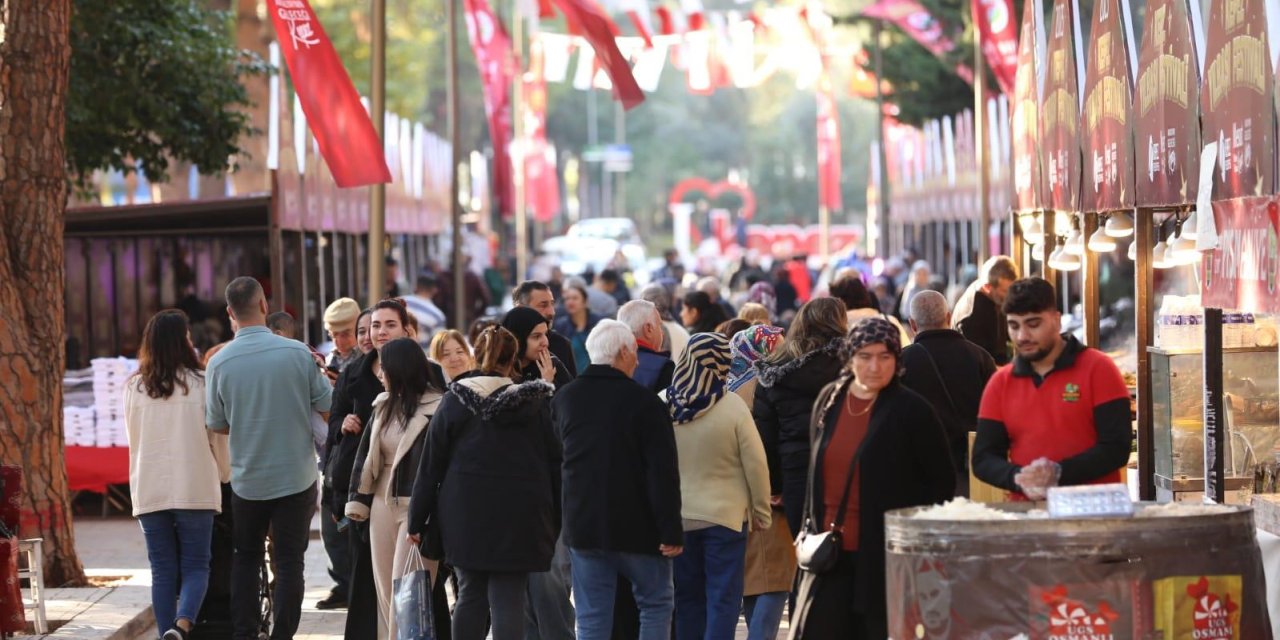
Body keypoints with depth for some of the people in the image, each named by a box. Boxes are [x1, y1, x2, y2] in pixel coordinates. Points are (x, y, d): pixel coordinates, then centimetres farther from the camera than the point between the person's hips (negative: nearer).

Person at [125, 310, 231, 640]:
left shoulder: (135, 387, 3)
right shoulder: (200, 383, -5)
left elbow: (134, 440, 13)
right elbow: (218, 437, 3)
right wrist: (224, 475, 20)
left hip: (149, 491, 2)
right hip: (195, 488, -2)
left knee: (163, 571, 8)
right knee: (195, 566, 3)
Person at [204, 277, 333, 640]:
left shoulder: (220, 362, -9)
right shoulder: (297, 353, -12)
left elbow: (217, 425, 2)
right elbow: (328, 406, -3)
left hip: (247, 480, 1)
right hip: (296, 477, -1)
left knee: (246, 557, 17)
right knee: (289, 561, 5)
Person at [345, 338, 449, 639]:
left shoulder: (436, 409, -12)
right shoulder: (384, 405, 11)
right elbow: (366, 454, 15)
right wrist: (357, 500, 11)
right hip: (383, 505, 7)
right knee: (386, 593, 10)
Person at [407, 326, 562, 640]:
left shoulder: (455, 399, 1)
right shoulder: (538, 402, 0)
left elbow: (431, 464, 2)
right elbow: (556, 462, 1)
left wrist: (417, 520, 7)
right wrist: (556, 520, 8)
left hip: (466, 514, 1)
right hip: (520, 516, -1)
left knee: (470, 594, 12)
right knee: (508, 599, -2)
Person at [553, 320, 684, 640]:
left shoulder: (564, 398, 6)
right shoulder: (644, 402, -12)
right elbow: (663, 473, -15)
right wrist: (671, 531, -13)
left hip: (582, 526, 4)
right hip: (636, 528, -4)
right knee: (656, 603, 11)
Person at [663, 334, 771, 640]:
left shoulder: (662, 405, -5)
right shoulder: (733, 406, -15)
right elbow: (755, 463, -11)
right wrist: (761, 510, 2)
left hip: (679, 517, 3)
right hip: (726, 515, -3)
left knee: (687, 598, 14)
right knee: (724, 598, 1)